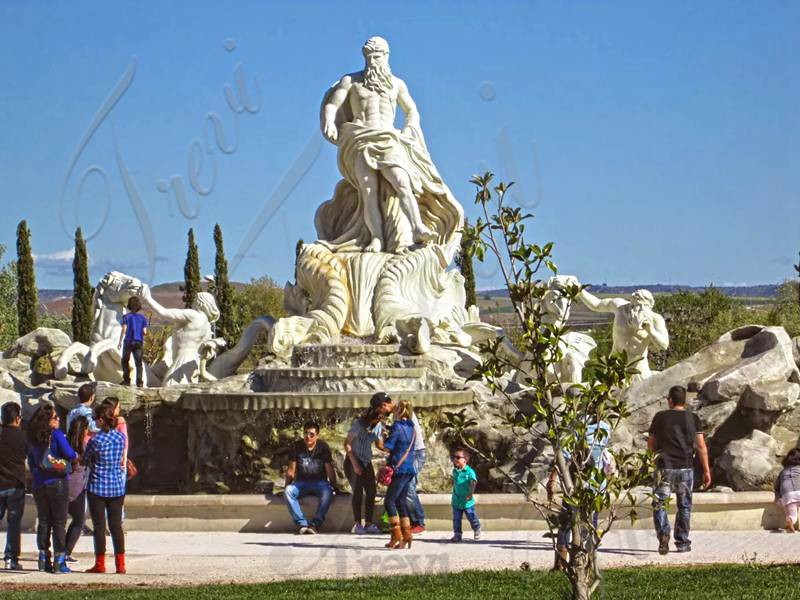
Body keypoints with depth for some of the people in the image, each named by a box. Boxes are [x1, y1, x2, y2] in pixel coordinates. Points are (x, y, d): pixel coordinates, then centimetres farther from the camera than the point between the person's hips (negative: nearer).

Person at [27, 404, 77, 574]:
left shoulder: (32, 439, 6)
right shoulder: (56, 434, -11)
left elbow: (31, 463, 10)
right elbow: (69, 454, -15)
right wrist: (76, 456, 5)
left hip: (39, 485, 5)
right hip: (58, 483, -5)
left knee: (43, 522, 12)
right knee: (59, 522, 0)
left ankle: (44, 559, 10)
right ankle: (59, 561, -2)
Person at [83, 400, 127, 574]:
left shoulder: (95, 440, -14)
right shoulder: (121, 436, 0)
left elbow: (85, 460, -1)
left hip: (98, 487, -4)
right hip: (117, 487, 4)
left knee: (99, 526, 2)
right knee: (116, 525, 8)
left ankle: (100, 564, 5)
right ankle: (120, 564, 6)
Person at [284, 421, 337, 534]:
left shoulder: (323, 447, -2)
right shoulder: (296, 446, 0)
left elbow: (329, 470, -1)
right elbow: (291, 470, 3)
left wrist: (334, 487, -4)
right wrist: (287, 486, -4)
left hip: (319, 482, -1)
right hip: (302, 482, 1)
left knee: (327, 493, -36)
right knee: (288, 491, -30)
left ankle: (315, 524, -38)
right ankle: (302, 523, -35)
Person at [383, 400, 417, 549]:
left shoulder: (397, 427, -13)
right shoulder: (410, 427, 12)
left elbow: (388, 446, -14)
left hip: (399, 470, -8)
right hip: (409, 470, 8)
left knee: (389, 501, -4)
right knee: (401, 502, 12)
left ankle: (396, 535, -8)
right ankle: (406, 535, 10)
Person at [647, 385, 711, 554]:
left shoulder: (660, 417, 2)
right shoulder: (692, 418, 3)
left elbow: (650, 445, 8)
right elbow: (701, 447, 0)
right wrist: (706, 470, 4)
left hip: (664, 467, -1)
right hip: (686, 467, 1)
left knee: (659, 503, 4)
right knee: (684, 506, 12)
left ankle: (663, 533, -21)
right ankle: (682, 542, 13)